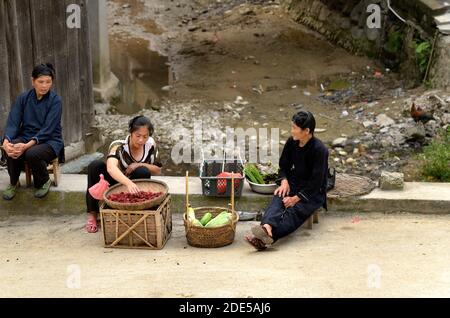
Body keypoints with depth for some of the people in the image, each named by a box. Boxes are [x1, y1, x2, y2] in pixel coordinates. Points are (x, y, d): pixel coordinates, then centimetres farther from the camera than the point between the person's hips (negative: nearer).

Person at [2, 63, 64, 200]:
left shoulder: (55, 101, -10)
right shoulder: (23, 98, 1)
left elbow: (47, 129, -18)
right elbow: (13, 122, -7)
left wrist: (27, 146, -33)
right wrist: (6, 141, -29)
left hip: (49, 140, -3)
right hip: (26, 137, 3)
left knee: (32, 154, -35)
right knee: (11, 149, -30)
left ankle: (44, 182, -2)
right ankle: (13, 183, -1)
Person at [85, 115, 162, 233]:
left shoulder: (150, 145, -14)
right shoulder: (118, 146, -26)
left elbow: (158, 170, -4)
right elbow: (111, 167, -48)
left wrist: (140, 165, -23)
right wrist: (128, 182, -66)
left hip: (132, 189, 2)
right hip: (114, 184, -2)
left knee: (143, 172, -31)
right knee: (96, 165, -31)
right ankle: (92, 214, -18)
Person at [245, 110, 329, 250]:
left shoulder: (319, 150, -18)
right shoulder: (292, 142, 0)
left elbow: (316, 181, -19)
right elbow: (284, 165, 13)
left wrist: (297, 198, -23)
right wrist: (284, 180, -9)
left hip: (314, 192, -5)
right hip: (295, 183, 6)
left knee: (295, 210, -32)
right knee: (278, 198, -28)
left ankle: (265, 238, -56)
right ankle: (267, 226, -57)